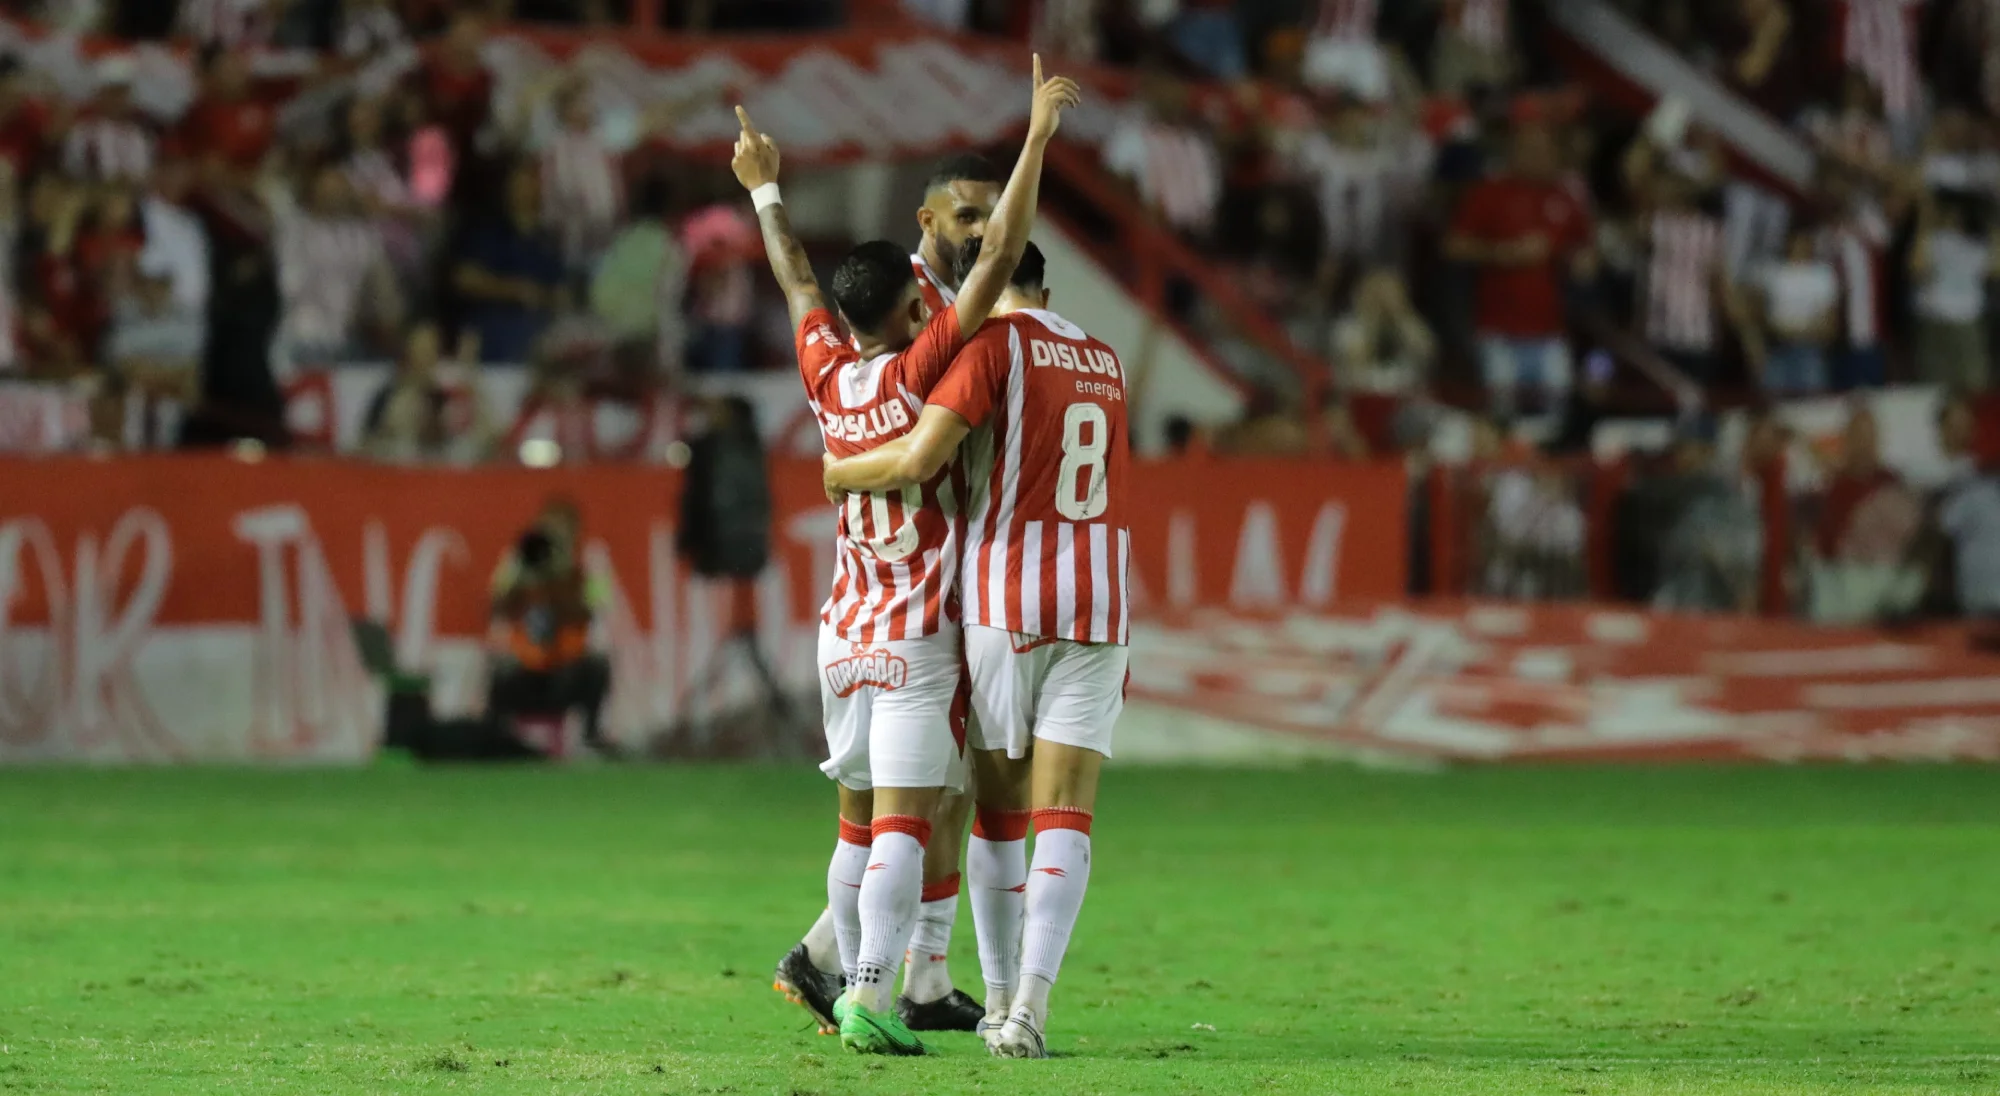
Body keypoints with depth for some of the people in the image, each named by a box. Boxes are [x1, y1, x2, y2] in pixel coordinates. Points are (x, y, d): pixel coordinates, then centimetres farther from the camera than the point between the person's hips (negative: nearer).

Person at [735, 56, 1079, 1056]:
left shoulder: (827, 375, 3)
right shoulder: (916, 370, -12)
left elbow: (797, 284, 22)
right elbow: (998, 259, -16)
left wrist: (766, 190, 38)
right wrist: (1037, 137, -14)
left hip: (844, 635, 6)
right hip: (916, 637, -6)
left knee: (859, 822, 15)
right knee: (902, 824, -10)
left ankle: (842, 973, 15)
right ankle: (869, 996, -19)